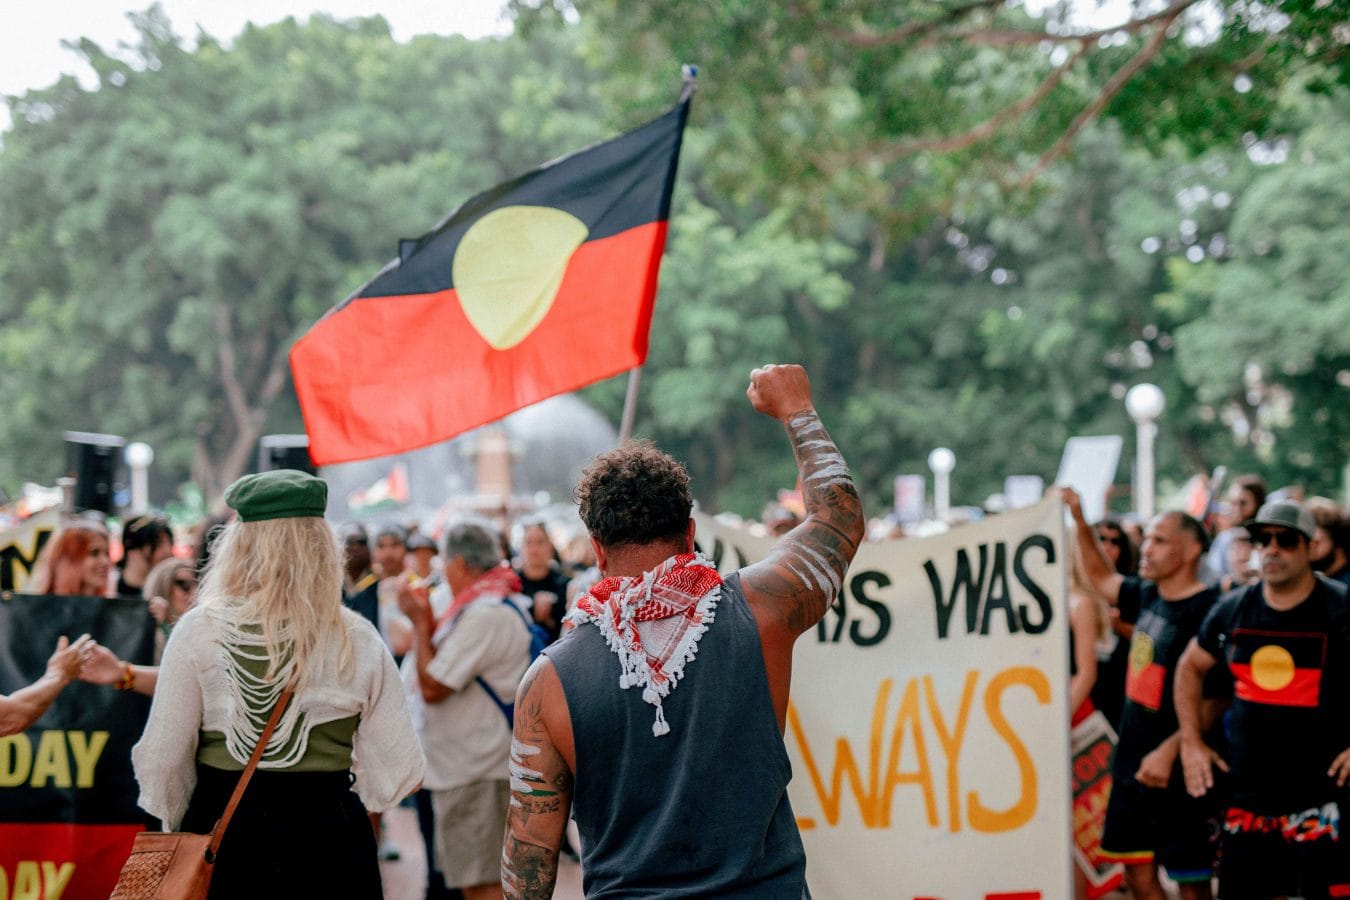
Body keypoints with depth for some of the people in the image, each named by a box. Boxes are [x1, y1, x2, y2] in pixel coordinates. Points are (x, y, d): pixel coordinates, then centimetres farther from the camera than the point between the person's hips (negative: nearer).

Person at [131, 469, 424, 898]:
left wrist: (179, 828, 15)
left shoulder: (199, 630, -8)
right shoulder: (358, 639, -5)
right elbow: (395, 773, -4)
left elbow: (163, 759, -4)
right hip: (328, 842, 0)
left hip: (222, 832, 0)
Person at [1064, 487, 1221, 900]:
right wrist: (1080, 521, 17)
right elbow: (1101, 578, 28)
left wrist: (1169, 751, -24)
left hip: (1174, 771, -8)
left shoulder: (1207, 611, -16)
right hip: (1132, 764, 8)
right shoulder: (1148, 596, 9)